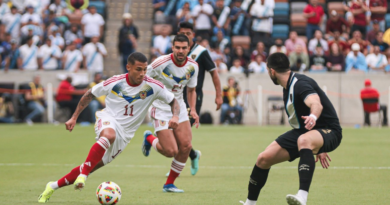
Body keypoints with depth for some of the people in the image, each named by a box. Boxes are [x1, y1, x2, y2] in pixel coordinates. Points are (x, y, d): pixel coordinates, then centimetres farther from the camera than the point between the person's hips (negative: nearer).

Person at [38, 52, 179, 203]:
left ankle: (53, 186, 16)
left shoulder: (152, 87, -9)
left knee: (92, 167, 1)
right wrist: (74, 118, 3)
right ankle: (82, 175, -40)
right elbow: (89, 95, 5)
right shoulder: (115, 82, -10)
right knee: (109, 135, -41)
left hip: (124, 134, 2)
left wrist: (175, 117, -18)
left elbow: (173, 101, 3)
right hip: (108, 119, -2)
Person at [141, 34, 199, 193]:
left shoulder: (193, 66, -3)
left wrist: (193, 110, -4)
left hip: (179, 107, 5)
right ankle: (150, 139, 22)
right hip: (160, 109, -5)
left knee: (186, 146, -9)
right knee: (171, 152, -13)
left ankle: (169, 184, 9)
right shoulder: (161, 63, -20)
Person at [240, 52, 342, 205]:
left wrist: (313, 117, -64)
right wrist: (317, 148, 28)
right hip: (302, 132, 9)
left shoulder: (300, 84, -20)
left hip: (329, 132, -9)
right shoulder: (288, 88, 11)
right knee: (264, 158, -1)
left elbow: (317, 104, -40)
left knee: (304, 140, -43)